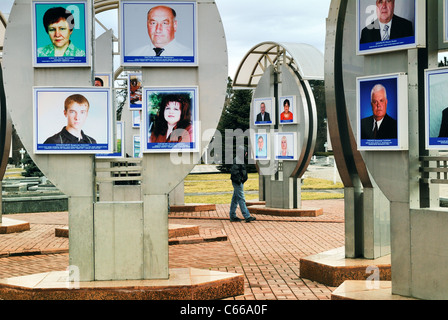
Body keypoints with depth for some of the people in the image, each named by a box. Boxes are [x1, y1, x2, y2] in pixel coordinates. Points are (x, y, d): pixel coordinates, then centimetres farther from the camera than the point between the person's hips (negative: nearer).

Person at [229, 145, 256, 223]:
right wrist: (238, 180, -21)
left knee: (235, 199, 12)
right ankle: (247, 217, -9)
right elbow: (234, 171, -23)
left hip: (239, 182, 11)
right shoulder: (237, 160, -17)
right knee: (241, 199, -9)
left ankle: (232, 216, 17)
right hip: (237, 182, -11)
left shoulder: (240, 160, 16)